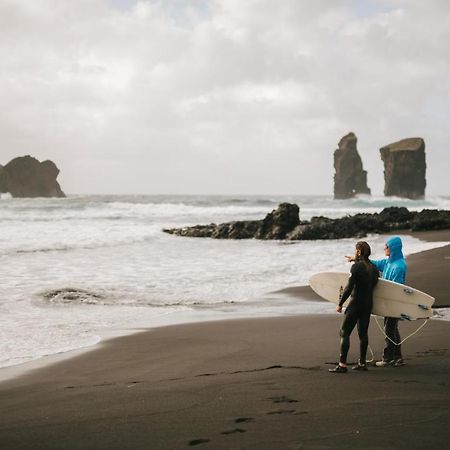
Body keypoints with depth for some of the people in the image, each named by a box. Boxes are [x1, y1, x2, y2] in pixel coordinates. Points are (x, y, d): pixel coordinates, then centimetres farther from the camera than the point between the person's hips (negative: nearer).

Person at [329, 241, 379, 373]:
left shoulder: (356, 267, -15)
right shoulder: (373, 268, 7)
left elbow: (349, 288, -19)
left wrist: (340, 304, -11)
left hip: (356, 303, -7)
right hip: (368, 304, 7)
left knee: (345, 332, -3)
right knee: (363, 333, 14)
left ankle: (342, 364, -7)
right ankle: (362, 363, 17)